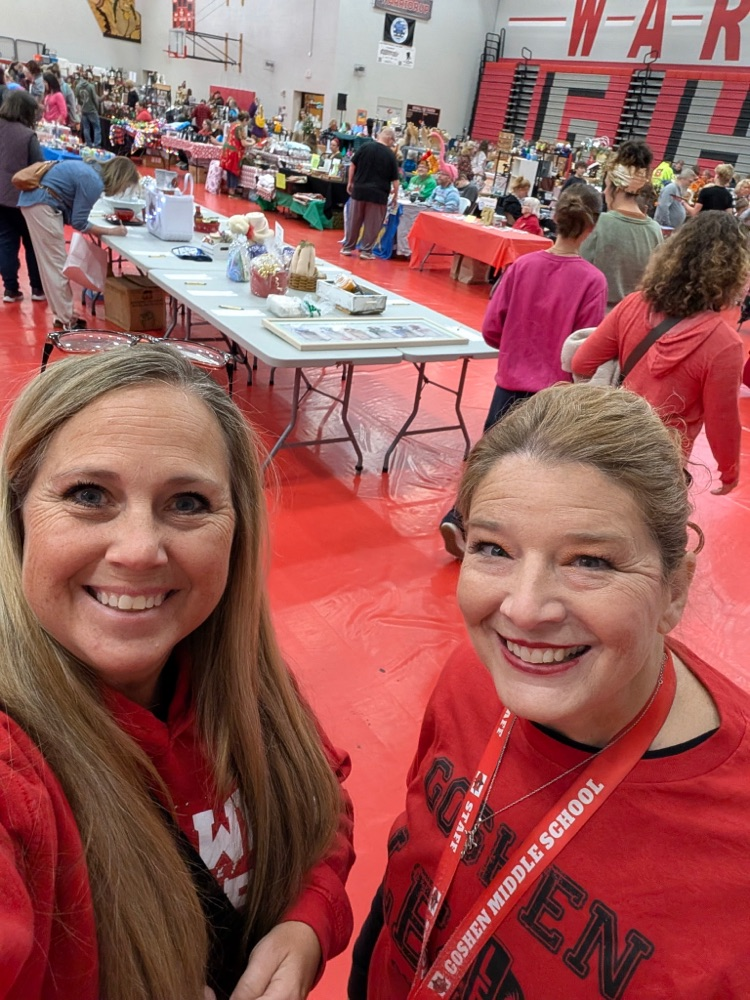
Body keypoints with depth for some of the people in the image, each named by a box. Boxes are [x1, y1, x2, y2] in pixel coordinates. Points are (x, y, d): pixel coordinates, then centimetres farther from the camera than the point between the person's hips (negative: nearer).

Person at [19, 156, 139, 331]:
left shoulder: (91, 170, 13)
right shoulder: (93, 182, -15)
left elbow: (73, 216, 11)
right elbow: (78, 223, -12)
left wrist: (98, 230, 3)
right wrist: (111, 231, -5)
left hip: (35, 200, 10)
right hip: (42, 205, -10)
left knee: (52, 263, 13)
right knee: (57, 264, -5)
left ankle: (64, 315, 19)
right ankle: (67, 322, -1)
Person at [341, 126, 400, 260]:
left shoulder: (365, 146, 1)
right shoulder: (391, 155, -3)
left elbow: (353, 165, 4)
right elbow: (395, 178, -1)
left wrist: (350, 182, 14)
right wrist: (395, 195, 10)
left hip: (359, 189, 3)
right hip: (378, 193, -3)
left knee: (353, 220, 11)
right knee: (372, 224, 6)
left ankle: (347, 247, 18)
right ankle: (366, 251, 7)